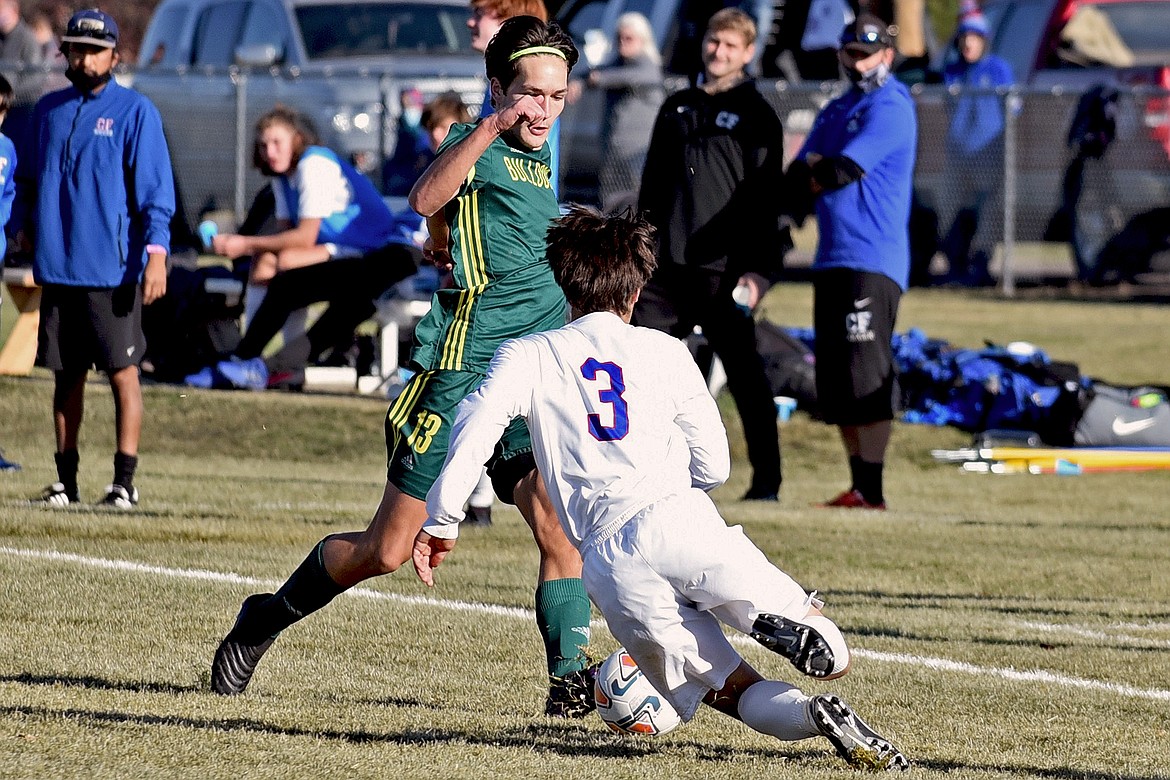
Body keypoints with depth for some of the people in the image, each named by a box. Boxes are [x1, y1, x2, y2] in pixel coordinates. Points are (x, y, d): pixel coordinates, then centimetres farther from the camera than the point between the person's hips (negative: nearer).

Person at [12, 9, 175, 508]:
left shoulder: (135, 112, -1)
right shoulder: (49, 110, 13)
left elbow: (156, 190, -6)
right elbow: (28, 177, 22)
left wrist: (156, 252, -14)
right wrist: (24, 224, 9)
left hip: (113, 269, -5)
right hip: (57, 266, 5)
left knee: (122, 372, -4)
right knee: (66, 375, 8)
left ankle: (124, 479, -2)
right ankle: (66, 477, 14)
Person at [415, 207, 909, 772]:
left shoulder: (527, 356, 16)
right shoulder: (664, 351, 19)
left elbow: (475, 428, -3)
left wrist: (441, 523, 1)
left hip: (608, 563, 0)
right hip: (680, 517, 0)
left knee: (733, 693, 7)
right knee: (831, 657, 4)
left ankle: (810, 716, -26)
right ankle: (784, 623, -32)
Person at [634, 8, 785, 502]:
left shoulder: (755, 115, 1)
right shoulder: (676, 109, 17)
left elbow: (765, 197, -6)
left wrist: (759, 270, -14)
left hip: (722, 270, -5)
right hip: (667, 266, 5)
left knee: (744, 375, -3)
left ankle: (767, 479, 3)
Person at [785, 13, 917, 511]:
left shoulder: (890, 109, -6)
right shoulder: (834, 113, 21)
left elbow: (841, 170, -16)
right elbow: (797, 181, 14)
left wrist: (817, 172, 4)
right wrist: (817, 167, -6)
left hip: (872, 262, -9)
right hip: (831, 259, 9)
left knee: (866, 376, -13)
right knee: (835, 381, 8)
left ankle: (871, 490, -16)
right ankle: (858, 484, 14)